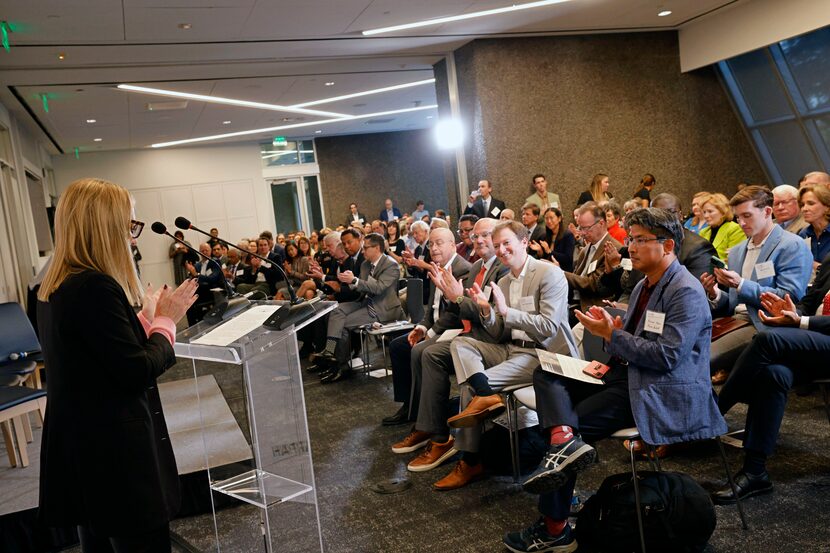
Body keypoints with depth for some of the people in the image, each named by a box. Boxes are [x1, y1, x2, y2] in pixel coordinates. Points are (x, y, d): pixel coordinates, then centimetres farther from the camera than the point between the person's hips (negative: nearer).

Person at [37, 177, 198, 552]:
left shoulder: (54, 288, 8)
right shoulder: (95, 287, -23)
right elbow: (137, 371, -21)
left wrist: (147, 318, 10)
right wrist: (165, 321, -8)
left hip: (82, 452, 10)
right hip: (117, 457, -10)